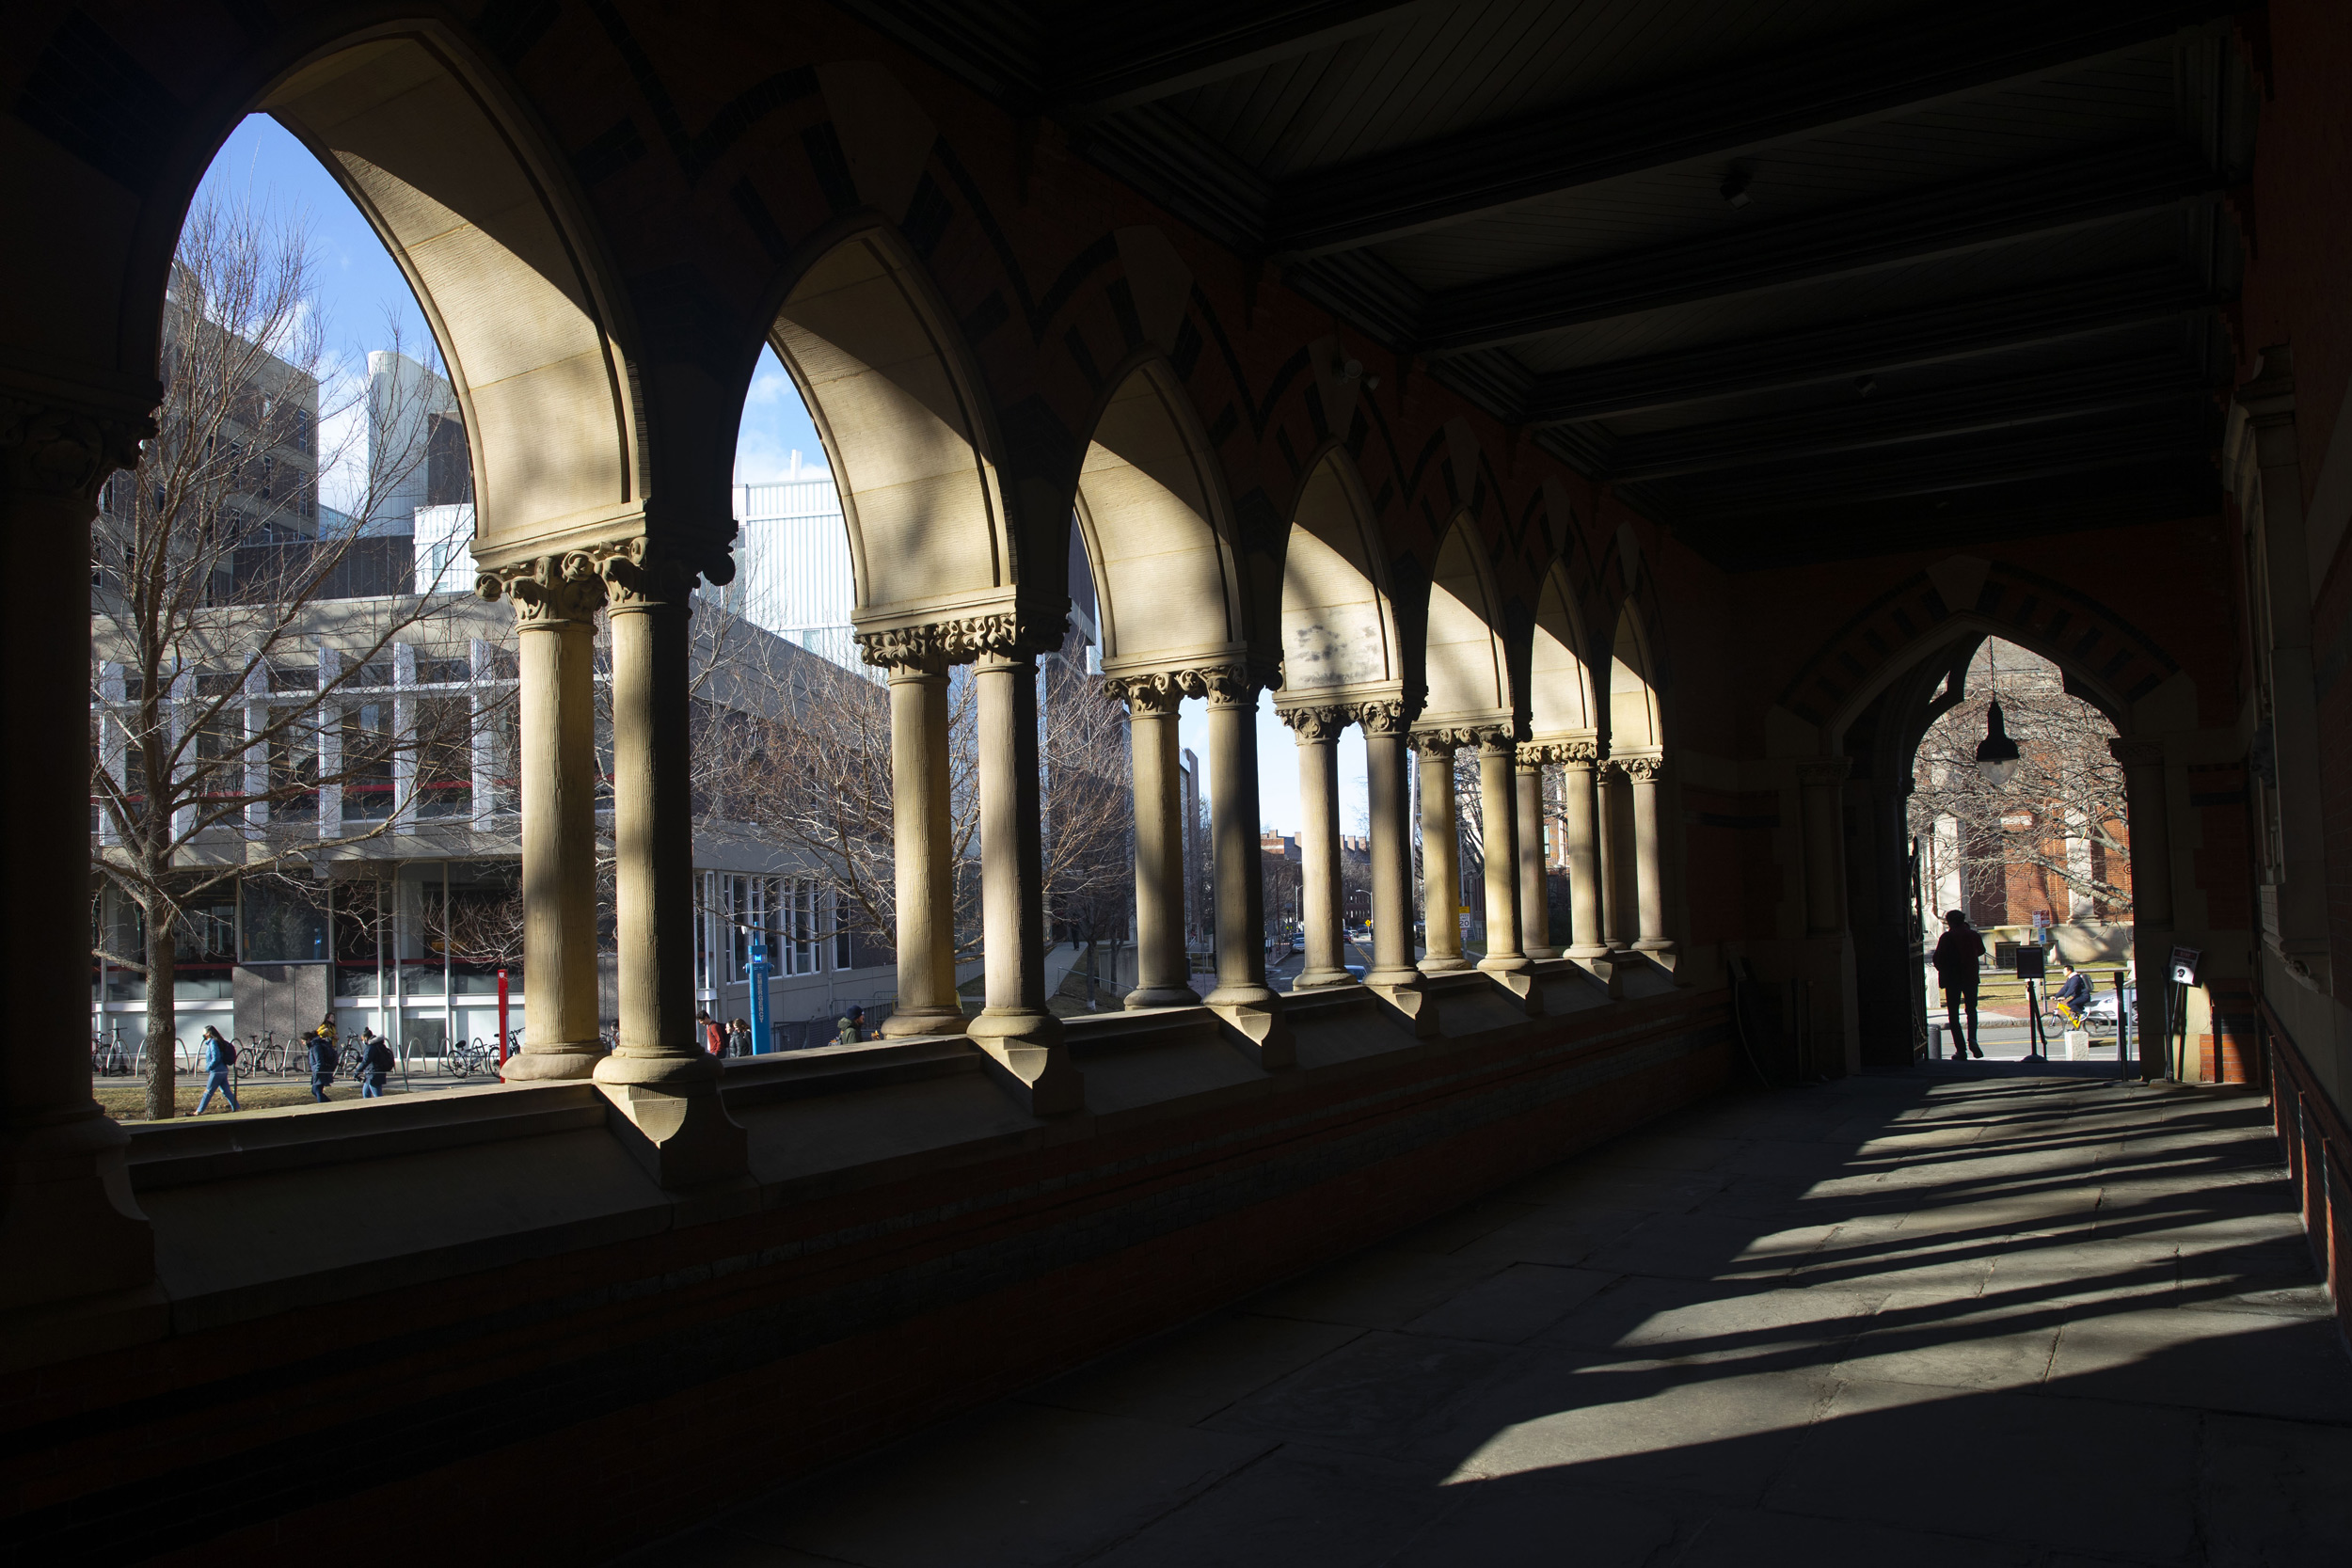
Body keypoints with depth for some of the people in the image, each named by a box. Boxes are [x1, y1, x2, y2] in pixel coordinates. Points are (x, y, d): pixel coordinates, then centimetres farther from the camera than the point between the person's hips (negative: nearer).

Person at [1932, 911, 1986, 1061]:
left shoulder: (1946, 937, -10)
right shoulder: (1973, 935, 0)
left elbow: (1937, 959, -9)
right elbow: (1981, 951, 20)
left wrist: (1943, 971, 12)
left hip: (1952, 979, -3)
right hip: (1971, 978, 3)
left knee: (1953, 1014, 4)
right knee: (1971, 1009, 19)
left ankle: (1961, 1050, -3)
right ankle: (1972, 1039, -7)